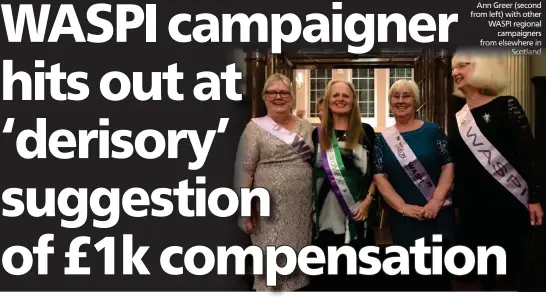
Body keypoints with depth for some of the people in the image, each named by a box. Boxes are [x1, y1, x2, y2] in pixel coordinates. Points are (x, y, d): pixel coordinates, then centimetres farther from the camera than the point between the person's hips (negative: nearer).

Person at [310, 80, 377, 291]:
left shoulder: (366, 132, 5)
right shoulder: (318, 134, 9)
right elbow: (310, 172, 11)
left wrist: (368, 200, -7)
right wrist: (310, 208, 3)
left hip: (357, 215, -1)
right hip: (326, 217, 2)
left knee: (354, 273, 7)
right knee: (324, 275, 6)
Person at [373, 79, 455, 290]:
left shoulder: (432, 131, 3)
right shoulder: (383, 139, 6)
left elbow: (448, 166, -2)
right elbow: (380, 177, -1)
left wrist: (436, 201, -15)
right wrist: (403, 207, -13)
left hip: (438, 213, -1)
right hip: (403, 218, 1)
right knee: (410, 273, 7)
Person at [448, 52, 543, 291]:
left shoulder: (506, 106, -4)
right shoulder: (458, 119, 11)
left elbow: (528, 153, -9)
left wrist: (535, 198, -14)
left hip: (510, 201, -5)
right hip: (473, 207, 5)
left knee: (515, 270, 0)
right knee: (484, 273, 11)